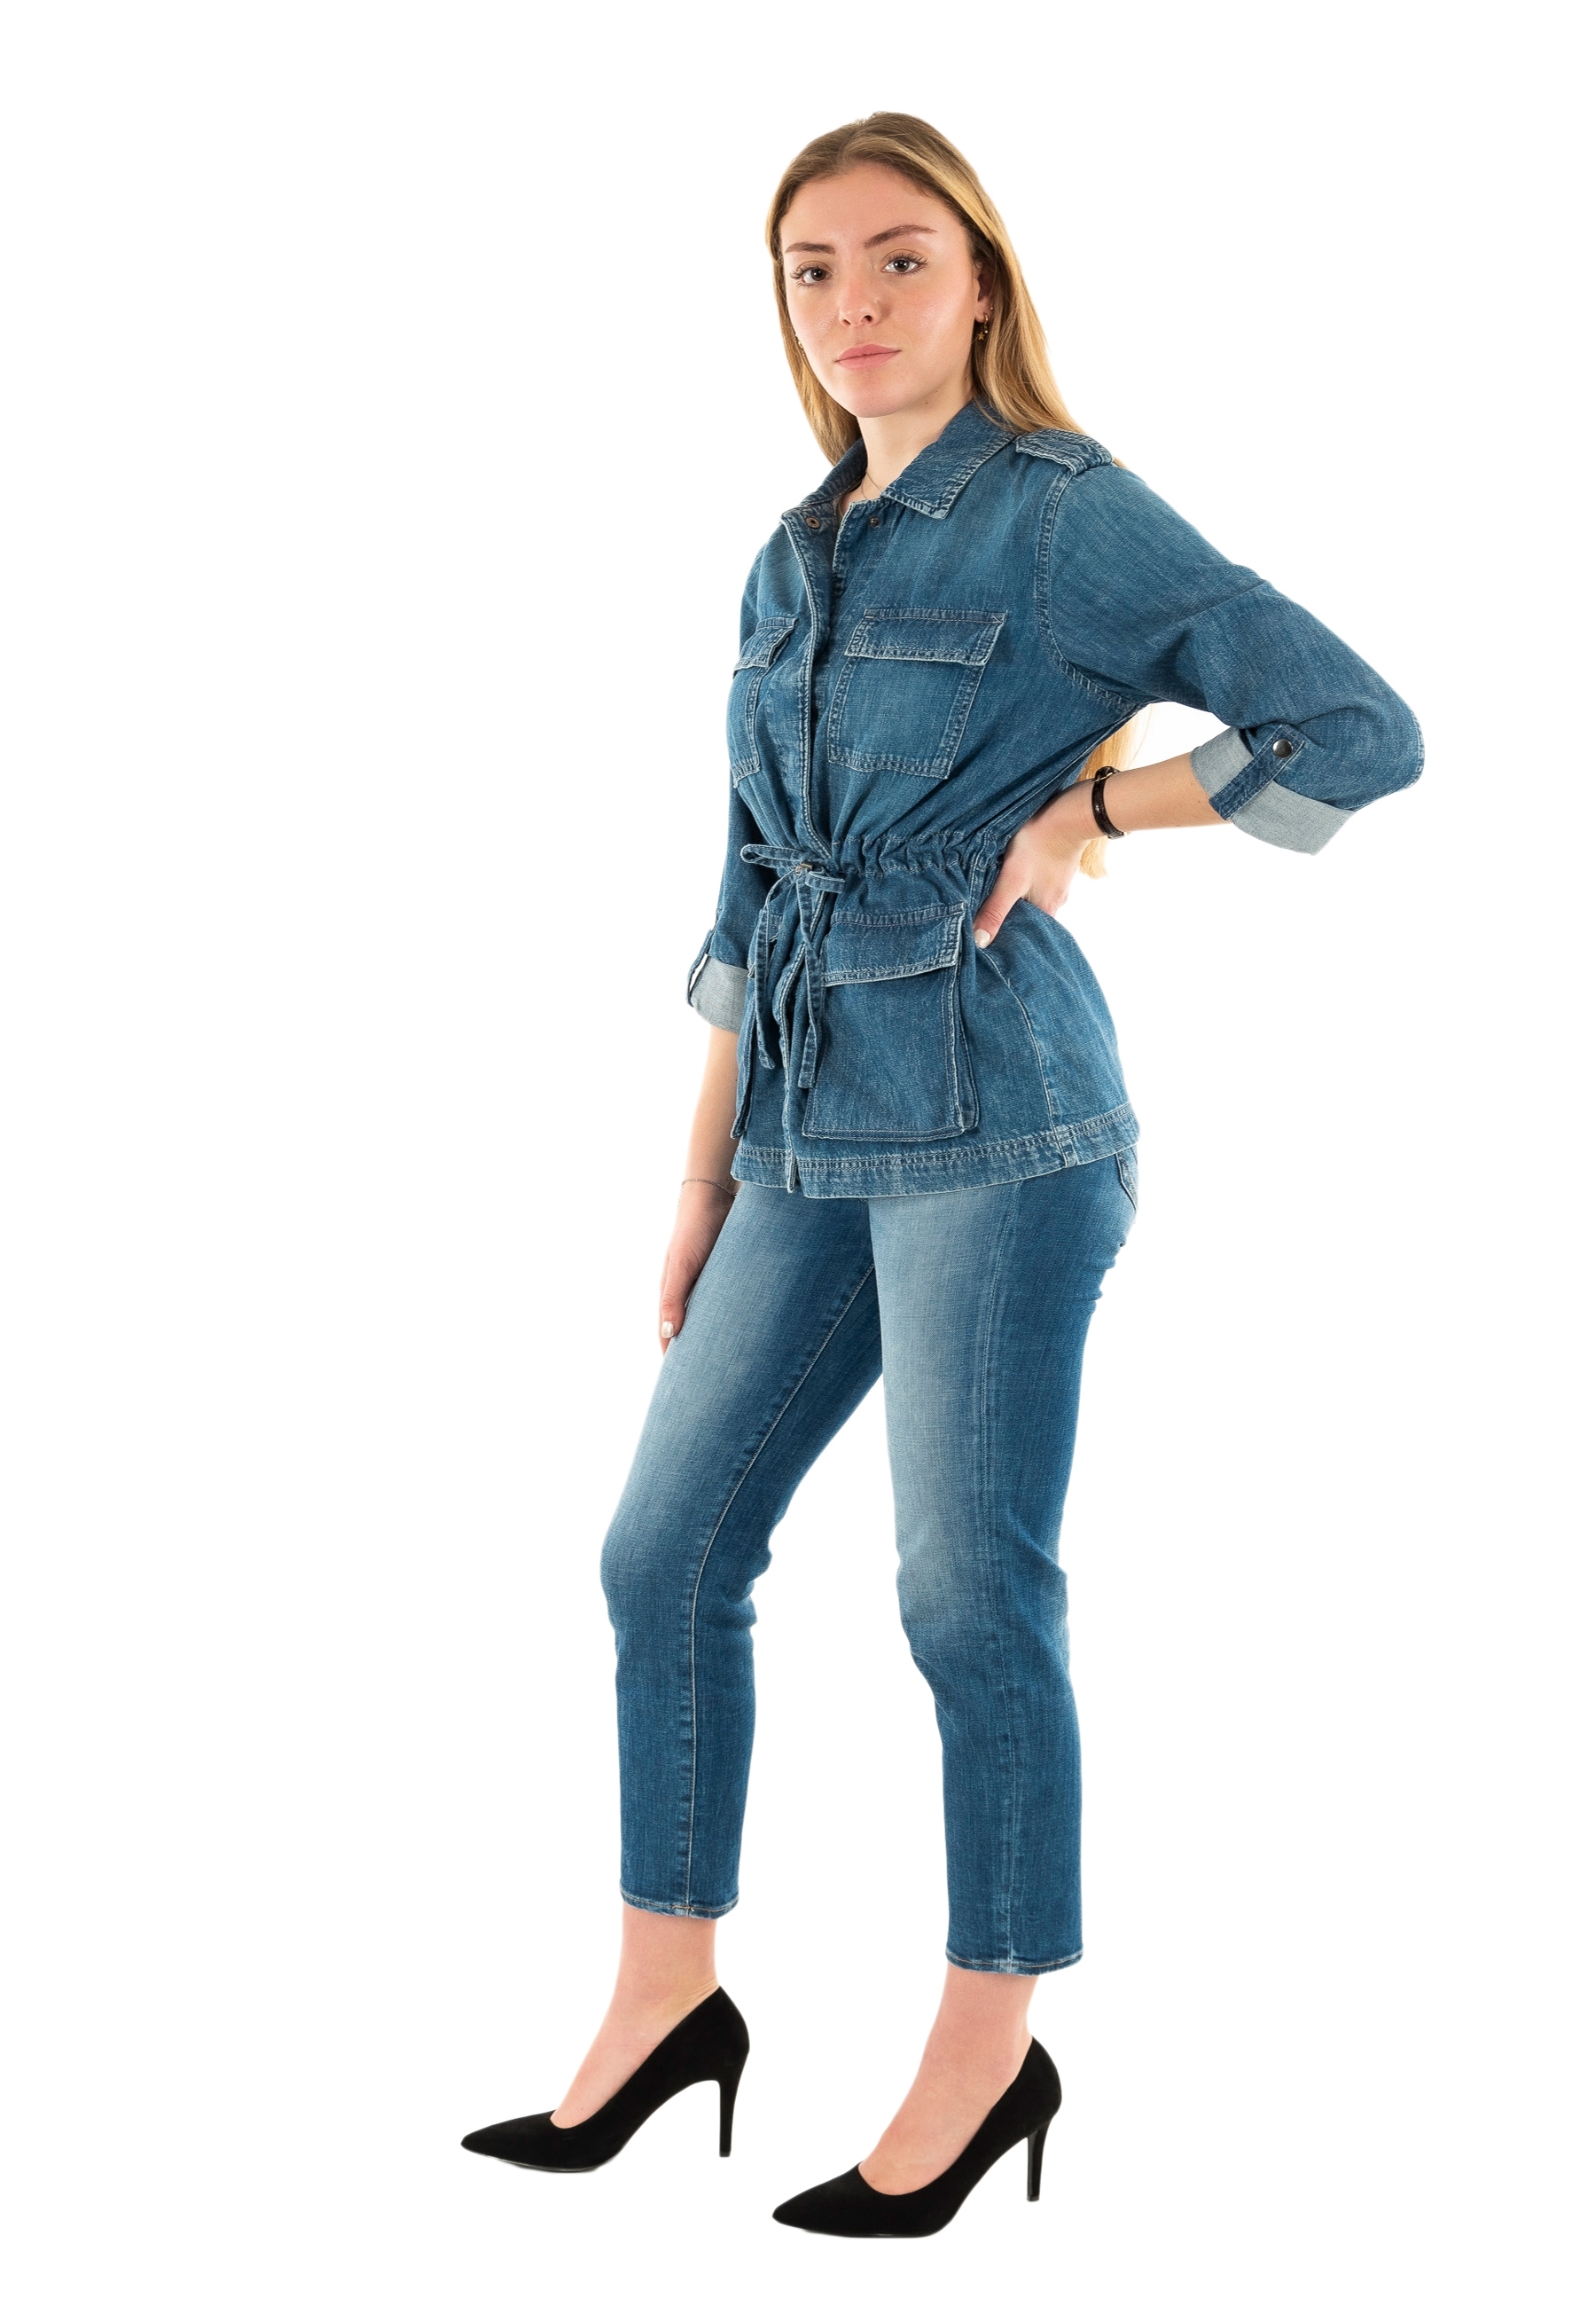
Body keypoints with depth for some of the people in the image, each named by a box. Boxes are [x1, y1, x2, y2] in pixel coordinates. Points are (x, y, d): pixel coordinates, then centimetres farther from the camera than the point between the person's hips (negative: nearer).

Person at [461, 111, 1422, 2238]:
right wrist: (705, 1184, 16)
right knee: (670, 1544, 8)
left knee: (972, 1592, -1)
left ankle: (993, 2052, 14)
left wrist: (1088, 808, -8)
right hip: (813, 1133, 7)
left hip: (994, 1119, -7)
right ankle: (669, 1997, 22)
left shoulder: (1068, 514, -6)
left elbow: (1365, 730, -8)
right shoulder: (791, 570, 14)